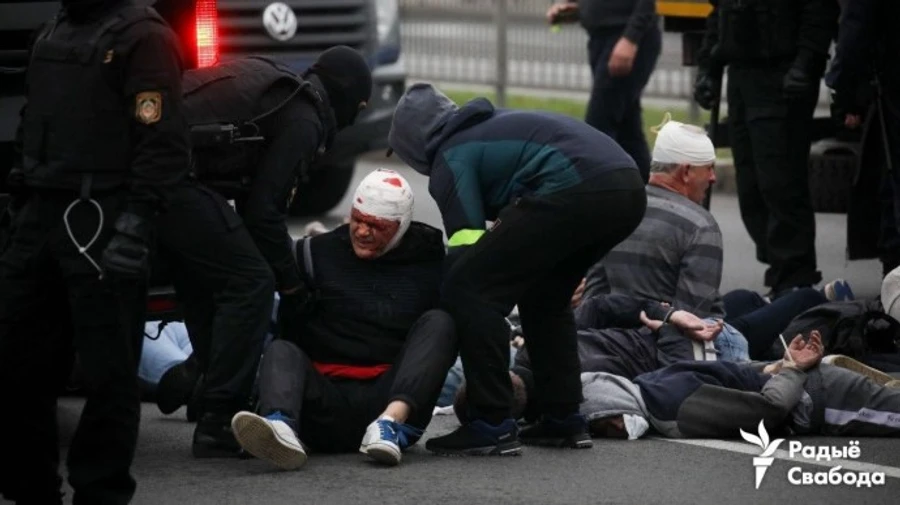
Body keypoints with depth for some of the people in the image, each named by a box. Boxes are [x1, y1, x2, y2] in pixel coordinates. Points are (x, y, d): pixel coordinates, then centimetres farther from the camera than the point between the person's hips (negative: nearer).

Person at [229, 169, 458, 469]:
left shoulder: (429, 263, 10)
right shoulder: (320, 253, 10)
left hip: (391, 399, 0)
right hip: (327, 400, 0)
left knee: (437, 322, -16)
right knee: (281, 350, -25)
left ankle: (391, 422, -41)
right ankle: (280, 427, -61)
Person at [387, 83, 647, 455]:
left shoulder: (450, 156, 9)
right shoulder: (494, 124, 34)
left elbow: (467, 244, 4)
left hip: (574, 191, -9)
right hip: (630, 188, 9)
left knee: (466, 291, -4)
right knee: (545, 296, 29)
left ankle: (492, 425, -6)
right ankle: (565, 419, 26)